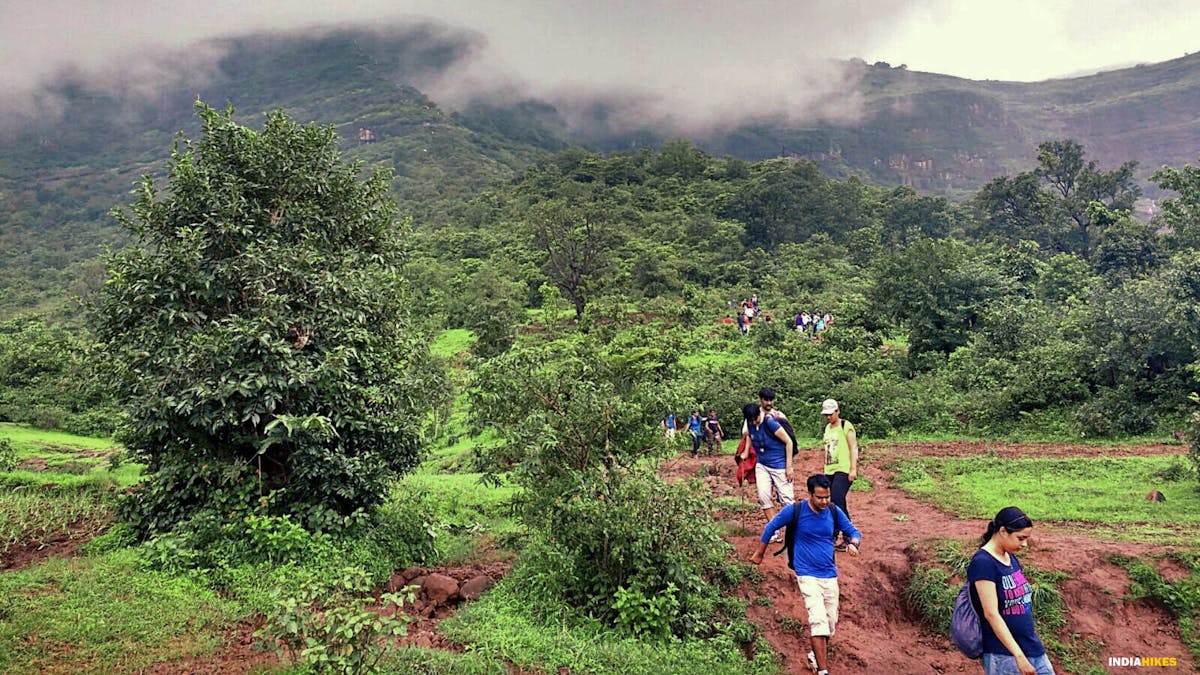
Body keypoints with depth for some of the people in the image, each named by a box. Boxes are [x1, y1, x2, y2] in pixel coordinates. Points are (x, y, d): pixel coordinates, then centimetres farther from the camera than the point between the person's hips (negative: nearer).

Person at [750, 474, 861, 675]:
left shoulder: (834, 511, -4)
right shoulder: (795, 510, -13)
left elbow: (853, 531, 7)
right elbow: (771, 527, 0)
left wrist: (853, 543, -17)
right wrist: (759, 554, 9)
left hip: (830, 575, 4)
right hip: (807, 575, -4)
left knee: (831, 623, 11)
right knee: (818, 620, -18)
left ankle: (816, 654, 36)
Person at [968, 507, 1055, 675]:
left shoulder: (1011, 558, 7)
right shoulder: (983, 563, -19)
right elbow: (991, 614, -22)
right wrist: (1019, 655, -23)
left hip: (1031, 646, 8)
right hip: (1003, 654, -8)